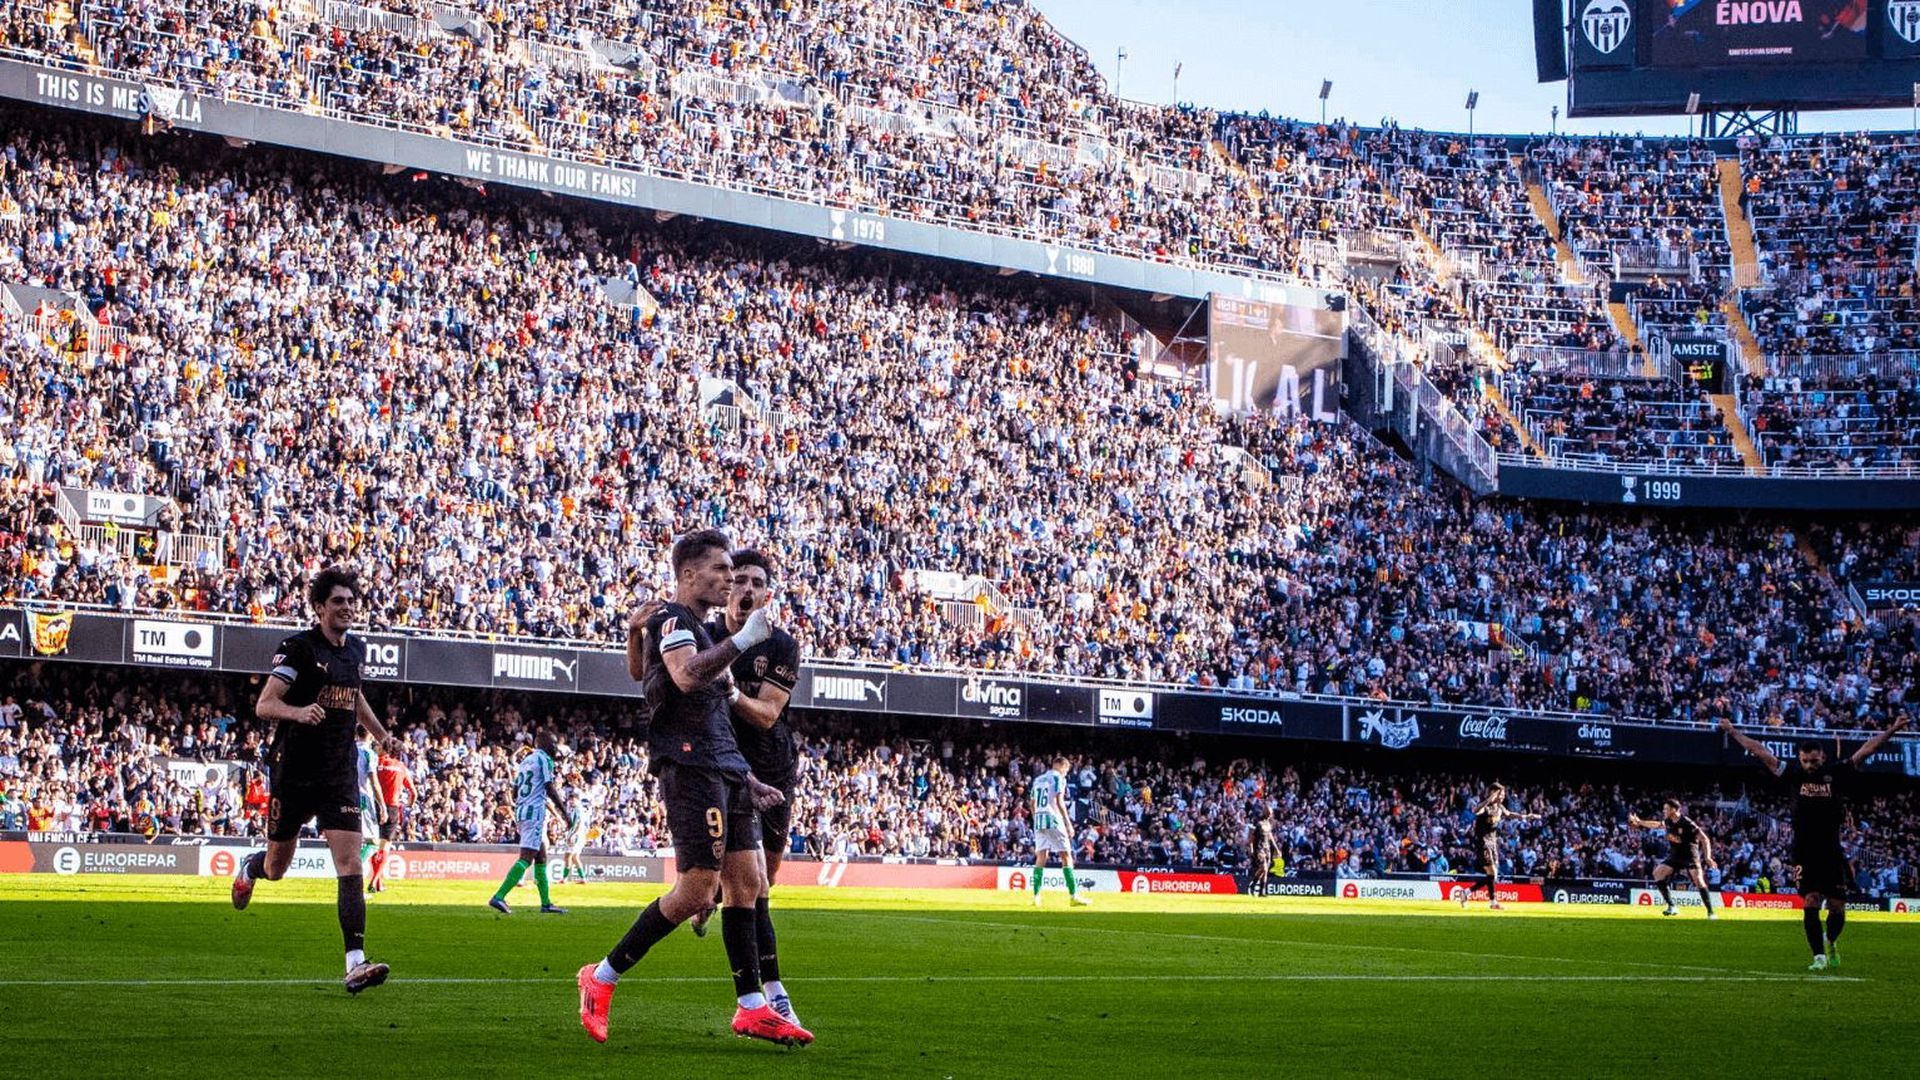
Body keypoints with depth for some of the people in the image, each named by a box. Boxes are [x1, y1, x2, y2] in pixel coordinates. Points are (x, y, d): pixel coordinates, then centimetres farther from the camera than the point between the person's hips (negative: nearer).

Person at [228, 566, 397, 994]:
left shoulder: (356, 649, 10)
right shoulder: (299, 647, -10)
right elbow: (263, 705, -16)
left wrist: (381, 734, 32)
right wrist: (298, 711, -34)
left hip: (339, 777, 4)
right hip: (294, 772, -4)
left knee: (351, 866, -13)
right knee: (277, 867, 12)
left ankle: (356, 963, -19)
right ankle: (249, 868, 50)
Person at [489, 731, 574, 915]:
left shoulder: (525, 761, 19)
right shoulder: (544, 760, -7)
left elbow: (515, 794, 19)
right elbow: (550, 790, -12)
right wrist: (565, 812, -6)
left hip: (520, 811, 9)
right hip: (535, 812, -9)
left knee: (541, 858, 15)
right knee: (526, 857, -14)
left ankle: (546, 903, 18)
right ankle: (499, 897, -24)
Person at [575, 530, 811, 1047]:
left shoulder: (700, 630, 23)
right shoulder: (671, 621, -7)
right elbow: (686, 676, -29)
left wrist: (746, 780, 23)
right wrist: (743, 640, -25)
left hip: (724, 771, 10)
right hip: (690, 769, -10)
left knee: (746, 883, 6)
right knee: (696, 891, -11)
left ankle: (752, 1008, 9)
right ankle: (602, 978, 1)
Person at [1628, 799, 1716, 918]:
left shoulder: (1687, 824, -21)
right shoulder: (1668, 822, 0)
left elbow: (1705, 839, -22)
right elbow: (1656, 824, 25)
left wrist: (1707, 857, -32)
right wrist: (1639, 822, 28)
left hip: (1690, 856, -7)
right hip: (1674, 856, 7)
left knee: (1699, 881, -22)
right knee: (1658, 873, -6)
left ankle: (1711, 913, -17)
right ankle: (1672, 907, 0)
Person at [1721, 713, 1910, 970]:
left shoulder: (1837, 773, 1)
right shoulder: (1794, 774, 3)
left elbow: (1865, 750, -1)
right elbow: (1761, 752, 8)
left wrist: (1891, 730, -6)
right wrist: (1734, 732, 11)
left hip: (1833, 853, 0)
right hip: (1805, 854, 0)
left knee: (1837, 907, 4)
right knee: (1811, 902, -11)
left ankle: (1831, 942, 34)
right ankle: (1819, 956, -7)